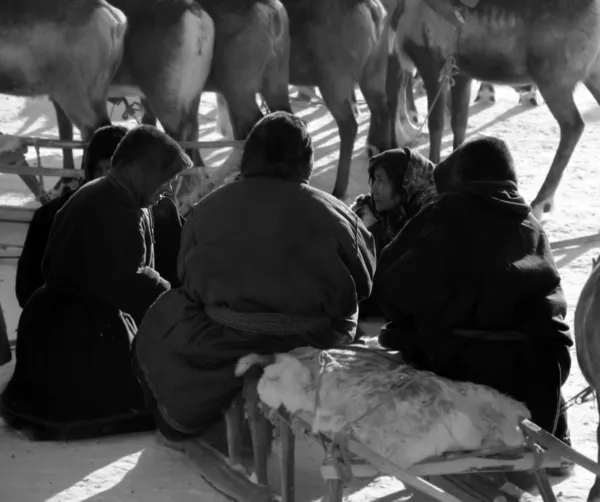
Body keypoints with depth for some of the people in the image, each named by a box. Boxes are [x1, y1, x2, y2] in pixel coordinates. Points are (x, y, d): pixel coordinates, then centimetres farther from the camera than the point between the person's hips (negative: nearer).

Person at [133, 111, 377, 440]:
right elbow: (363, 282, 4)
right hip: (318, 340, 1)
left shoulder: (207, 210, -5)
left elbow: (188, 283, 3)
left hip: (223, 347, -1)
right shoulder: (333, 214, -7)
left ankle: (185, 423, 29)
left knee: (161, 323, 24)